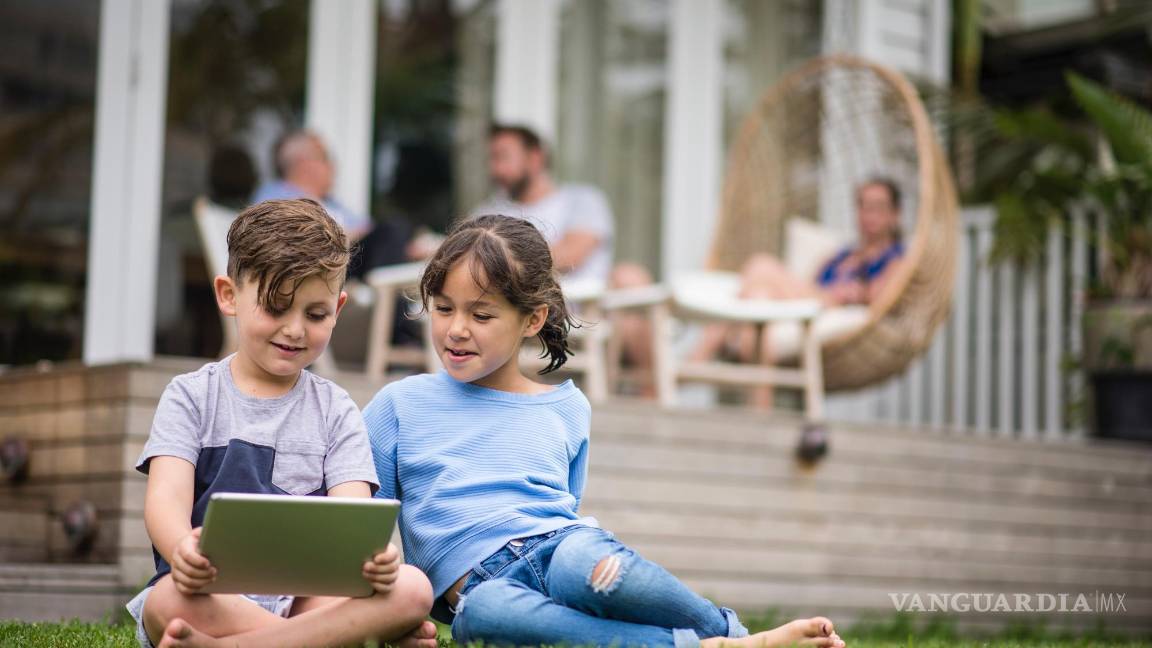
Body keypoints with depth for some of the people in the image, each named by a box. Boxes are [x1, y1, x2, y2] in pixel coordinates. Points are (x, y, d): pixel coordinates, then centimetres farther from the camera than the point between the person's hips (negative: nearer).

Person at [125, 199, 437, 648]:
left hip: (306, 594, 3)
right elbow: (167, 496, -7)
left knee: (411, 589, -26)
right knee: (170, 601, -37)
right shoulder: (191, 397, 9)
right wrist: (184, 551, -33)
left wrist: (371, 556, -28)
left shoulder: (336, 412, 14)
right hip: (211, 590, -2)